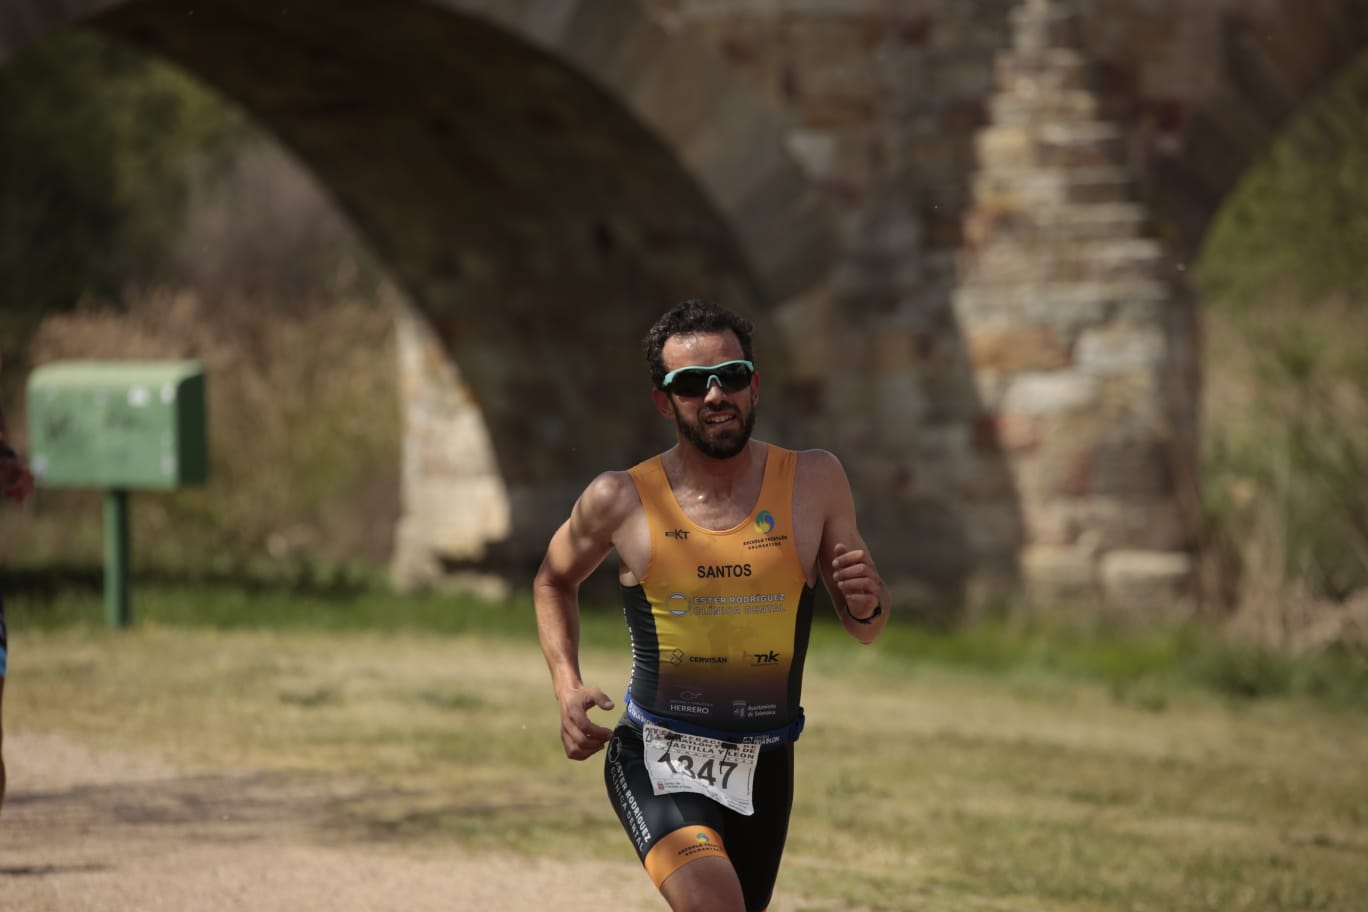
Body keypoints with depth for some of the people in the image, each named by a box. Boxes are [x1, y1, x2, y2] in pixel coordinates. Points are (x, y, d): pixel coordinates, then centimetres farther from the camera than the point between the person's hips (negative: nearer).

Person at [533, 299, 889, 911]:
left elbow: (864, 631, 7)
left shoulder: (815, 481, -3)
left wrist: (866, 603, -17)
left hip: (762, 767, 3)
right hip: (655, 761, -3)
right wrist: (567, 687, -1)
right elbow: (554, 580, 14)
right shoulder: (622, 501, -7)